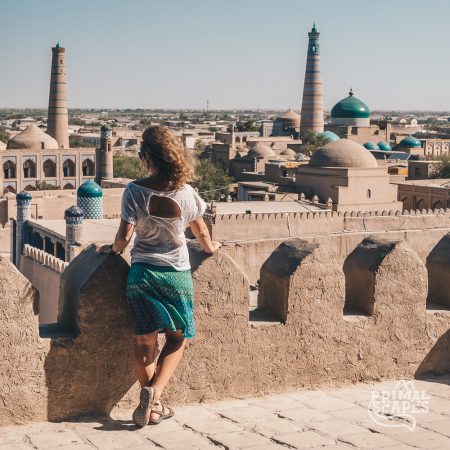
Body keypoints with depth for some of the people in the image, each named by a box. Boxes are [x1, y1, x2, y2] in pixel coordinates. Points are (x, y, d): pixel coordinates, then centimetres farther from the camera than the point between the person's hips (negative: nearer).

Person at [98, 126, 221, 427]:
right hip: (177, 275, 0)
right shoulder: (186, 192, -6)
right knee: (178, 338, 14)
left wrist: (114, 249, 9)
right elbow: (201, 232, 8)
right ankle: (154, 391, -5)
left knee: (146, 341, 9)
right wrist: (210, 247, 29)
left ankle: (152, 407, 12)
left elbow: (124, 236, -13)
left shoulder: (135, 191, -11)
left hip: (143, 273, 0)